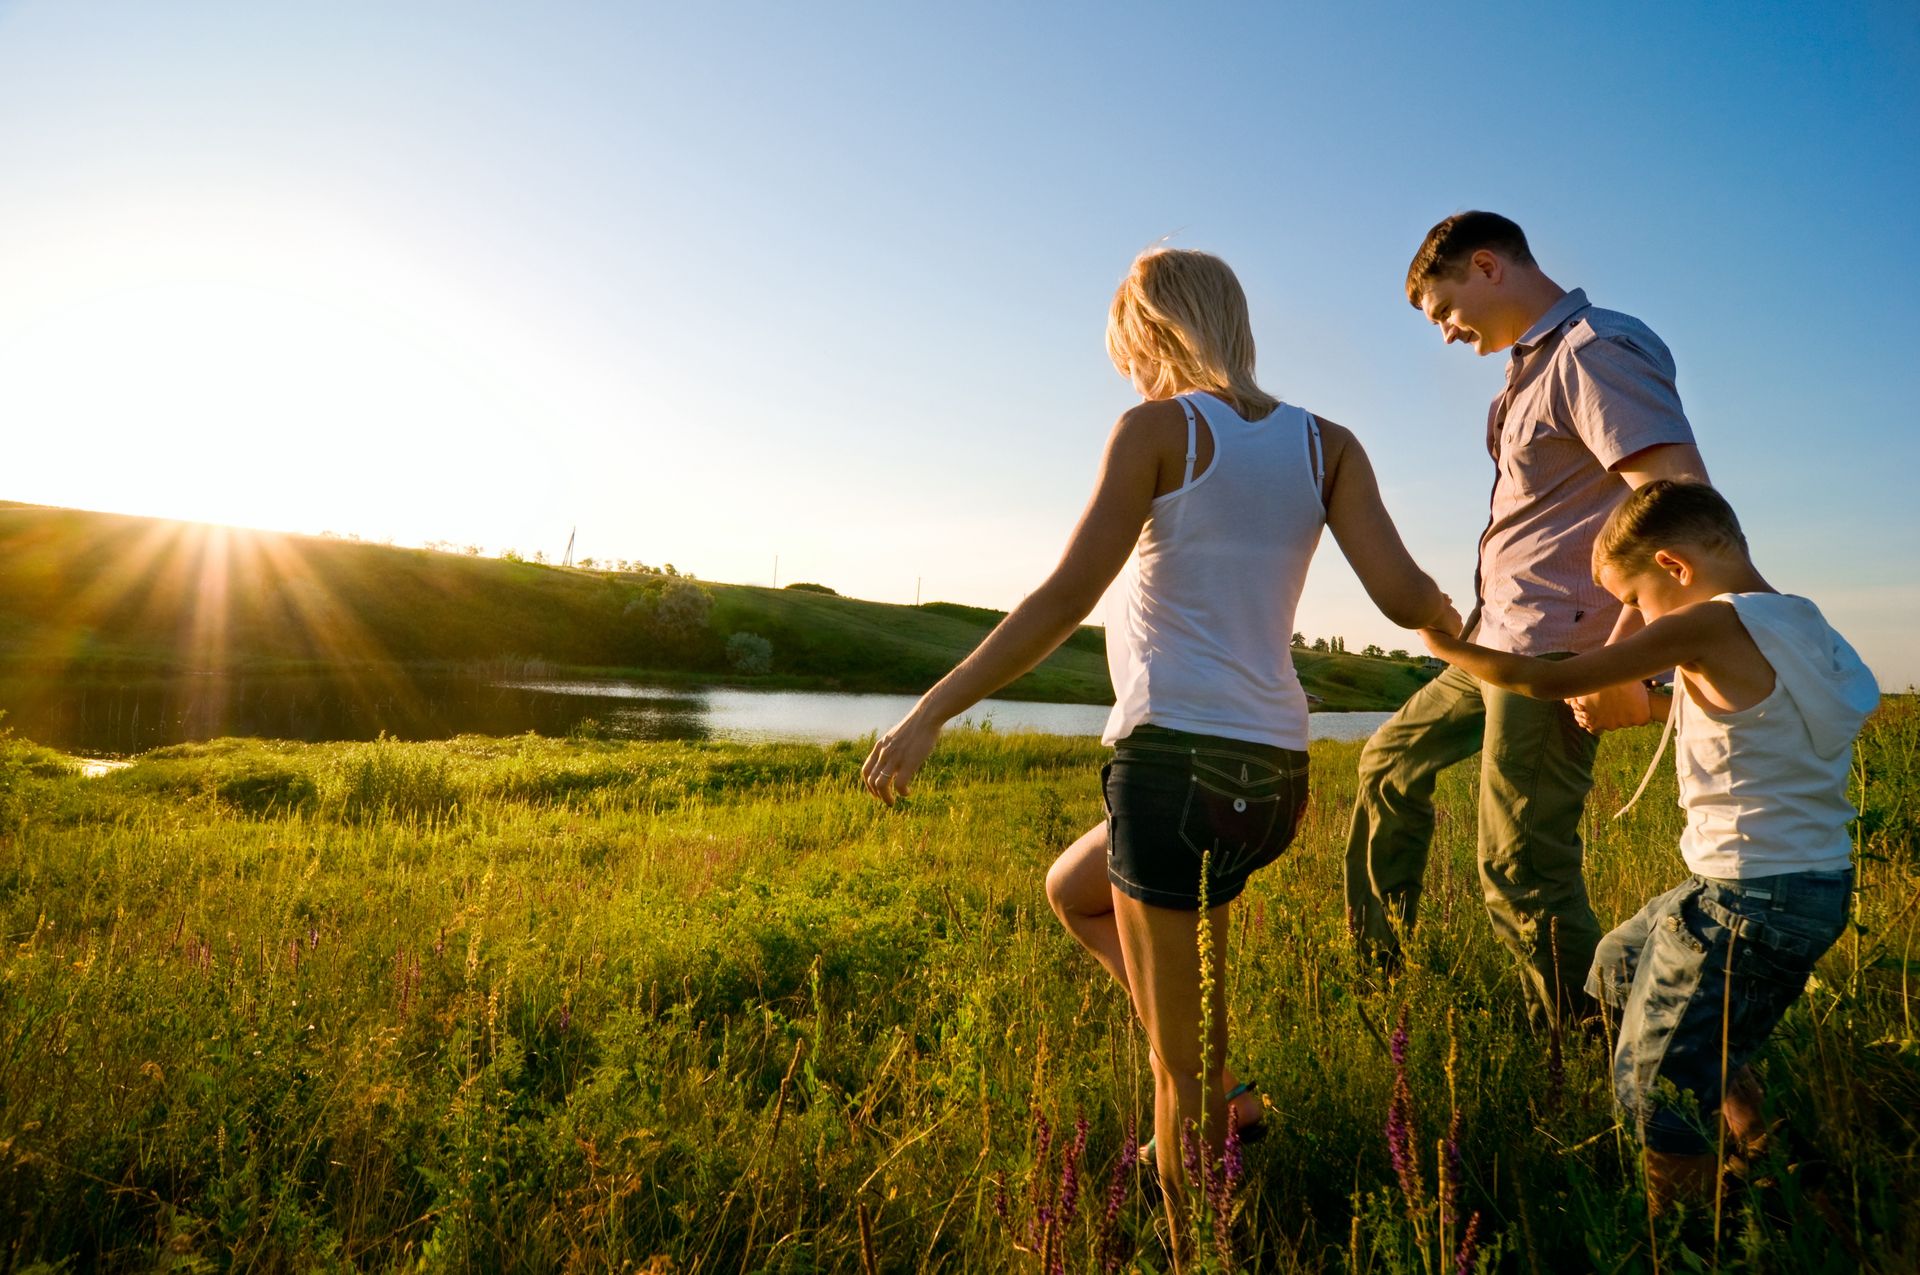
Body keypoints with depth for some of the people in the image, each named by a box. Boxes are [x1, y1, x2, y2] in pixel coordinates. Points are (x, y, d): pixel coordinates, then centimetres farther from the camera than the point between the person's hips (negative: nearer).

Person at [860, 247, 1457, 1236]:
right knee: (1072, 890, 30)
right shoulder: (1327, 445, 10)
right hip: (1275, 773, 7)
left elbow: (1066, 597, -13)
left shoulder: (1158, 429, -4)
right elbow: (1404, 596, 0)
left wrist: (929, 714, -10)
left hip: (1177, 759, -7)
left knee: (1183, 1068, 7)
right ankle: (1206, 1089, 24)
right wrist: (1456, 626, 23)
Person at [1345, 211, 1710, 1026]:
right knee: (1391, 761, 20)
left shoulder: (1594, 351, -13)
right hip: (1501, 642, 11)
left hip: (1552, 653, -11)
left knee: (1523, 876, -7)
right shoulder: (1537, 366, 17)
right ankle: (1375, 965, 33)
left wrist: (1623, 656, -26)